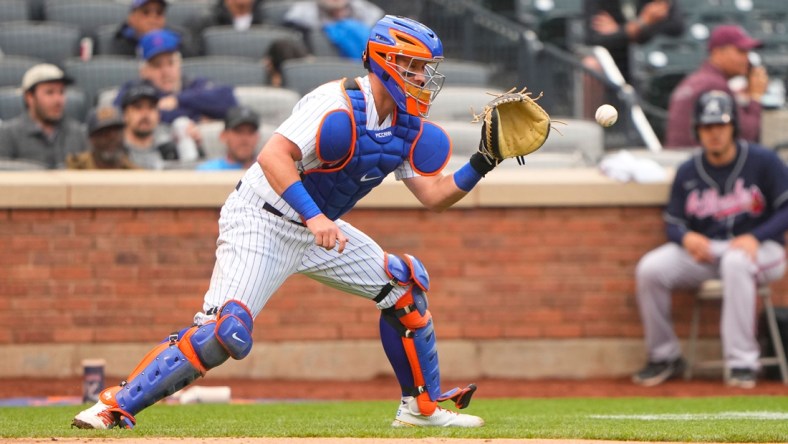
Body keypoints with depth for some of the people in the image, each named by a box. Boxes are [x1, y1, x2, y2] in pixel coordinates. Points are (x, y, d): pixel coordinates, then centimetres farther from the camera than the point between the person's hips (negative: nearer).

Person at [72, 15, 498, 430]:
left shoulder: (406, 127, 2)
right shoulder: (339, 106, -24)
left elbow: (434, 196, 4)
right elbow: (272, 156, -36)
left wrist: (478, 167, -13)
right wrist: (314, 217, -45)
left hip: (316, 227, 9)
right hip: (261, 223, -9)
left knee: (403, 284, 5)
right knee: (225, 331, -24)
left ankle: (422, 407, 19)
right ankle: (115, 407, -18)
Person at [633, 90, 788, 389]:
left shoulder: (762, 162, -5)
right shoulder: (688, 173, 6)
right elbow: (673, 223, 8)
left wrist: (755, 238, -23)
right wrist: (686, 237, -17)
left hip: (758, 249, -4)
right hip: (704, 250, 4)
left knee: (735, 262, -40)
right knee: (650, 269, -19)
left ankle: (742, 362, -36)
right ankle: (664, 358, -2)